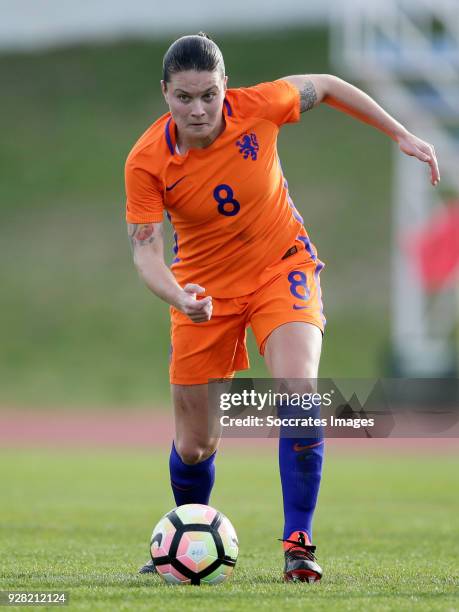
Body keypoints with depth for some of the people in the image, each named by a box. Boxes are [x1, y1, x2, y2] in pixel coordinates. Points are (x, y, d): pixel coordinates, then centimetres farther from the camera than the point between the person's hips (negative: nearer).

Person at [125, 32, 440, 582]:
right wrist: (178, 297, -41)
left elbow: (325, 87, 0)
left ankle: (299, 544, -19)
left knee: (298, 390, -28)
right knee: (194, 447, 5)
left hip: (282, 268, -1)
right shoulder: (146, 161, -21)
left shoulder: (258, 107, -19)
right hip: (205, 288, 1)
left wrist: (401, 136, 4)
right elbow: (145, 249, -20)